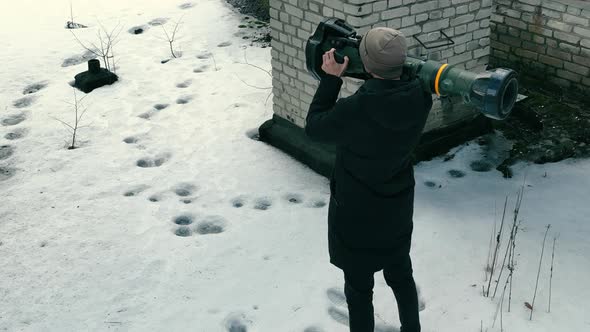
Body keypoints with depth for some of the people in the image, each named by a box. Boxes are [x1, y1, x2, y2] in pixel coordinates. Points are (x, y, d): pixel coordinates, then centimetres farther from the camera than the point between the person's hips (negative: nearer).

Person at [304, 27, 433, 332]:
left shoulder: (353, 110, -31)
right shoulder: (420, 99, -17)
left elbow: (314, 127, -12)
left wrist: (331, 79, -10)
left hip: (356, 212, -5)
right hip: (398, 208, 5)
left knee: (359, 285, 14)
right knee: (401, 274, 27)